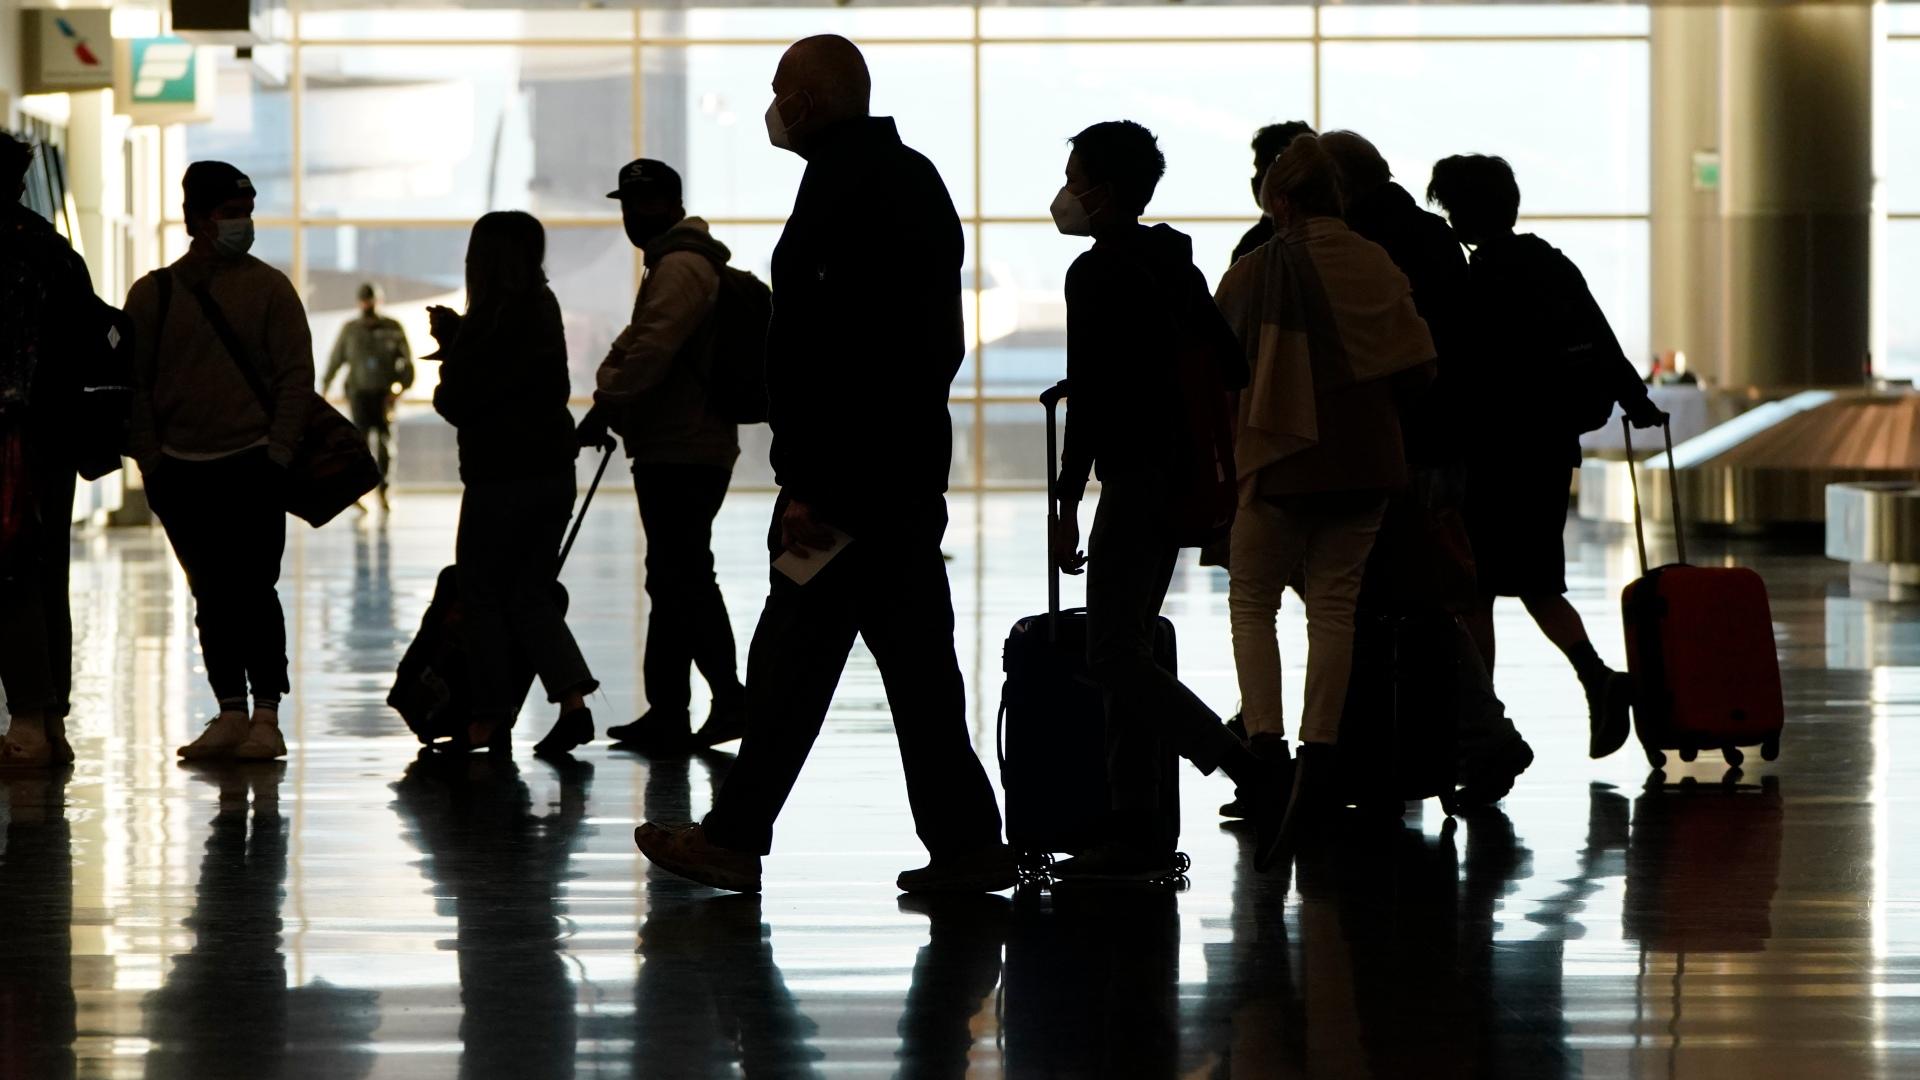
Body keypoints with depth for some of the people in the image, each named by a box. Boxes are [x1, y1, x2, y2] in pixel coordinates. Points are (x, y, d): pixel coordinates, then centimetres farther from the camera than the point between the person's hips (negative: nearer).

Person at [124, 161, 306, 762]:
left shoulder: (269, 288, 2)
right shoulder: (153, 294, 7)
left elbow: (295, 375, -1)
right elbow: (135, 383, 9)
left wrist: (277, 454, -8)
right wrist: (150, 460, 1)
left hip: (252, 465, -3)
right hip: (183, 471, 3)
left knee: (253, 592, -8)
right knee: (211, 597, 6)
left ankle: (267, 718, -5)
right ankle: (230, 714, 10)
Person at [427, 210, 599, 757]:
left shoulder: (488, 321, -16)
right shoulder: (545, 312, 8)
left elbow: (457, 400, -12)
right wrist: (455, 336, 14)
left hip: (500, 476, -7)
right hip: (554, 470, 7)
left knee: (482, 594, 6)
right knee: (532, 594, 13)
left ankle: (490, 717, 8)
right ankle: (573, 699, -2)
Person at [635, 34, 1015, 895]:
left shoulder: (839, 183, -14)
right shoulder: (918, 177, 17)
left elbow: (812, 340, -20)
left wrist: (803, 482, -21)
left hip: (850, 462, -9)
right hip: (916, 456, 9)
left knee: (796, 648, -4)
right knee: (915, 652, 9)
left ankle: (735, 838, 1)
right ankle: (965, 842, 8)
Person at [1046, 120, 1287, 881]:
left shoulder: (1098, 273, -12)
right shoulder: (1173, 262, 16)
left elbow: (1090, 395, -18)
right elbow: (1230, 367, 19)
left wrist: (1066, 503, -18)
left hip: (1135, 476, -9)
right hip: (1182, 481, 9)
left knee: (1114, 659, -9)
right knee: (1126, 654, 11)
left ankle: (1258, 776, -19)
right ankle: (1139, 832, 8)